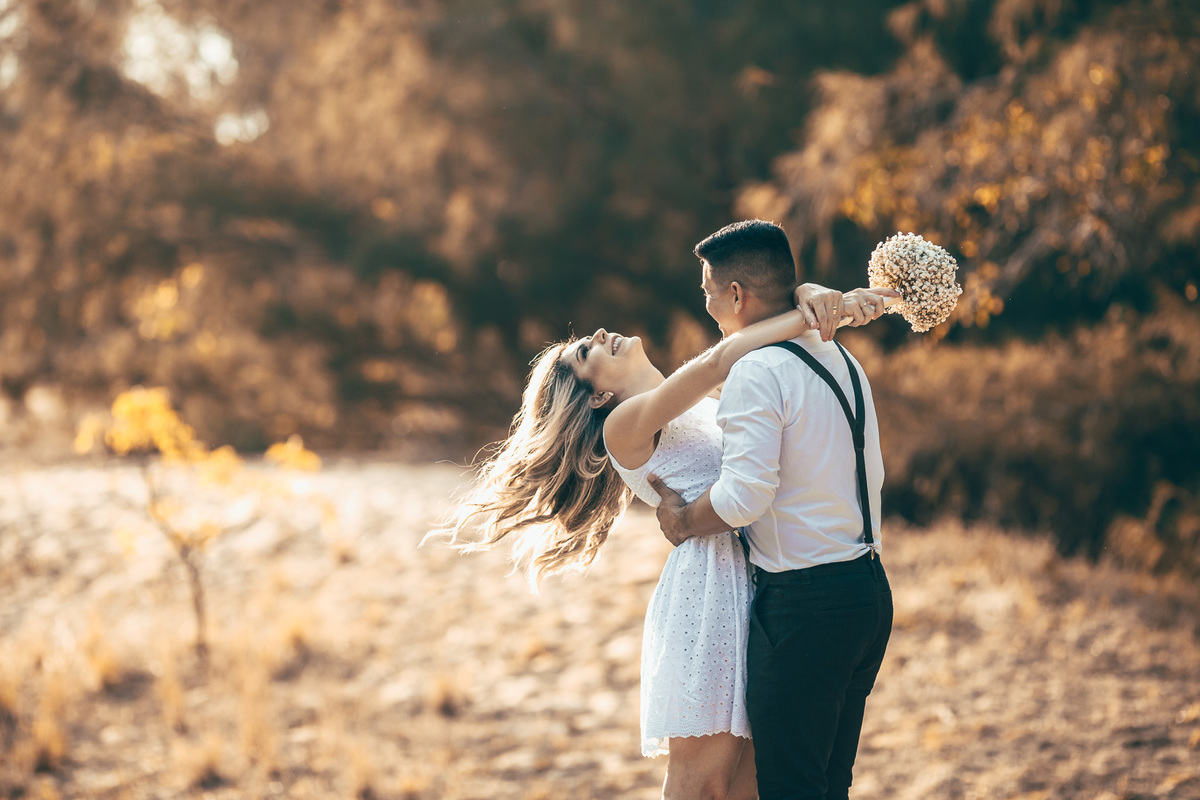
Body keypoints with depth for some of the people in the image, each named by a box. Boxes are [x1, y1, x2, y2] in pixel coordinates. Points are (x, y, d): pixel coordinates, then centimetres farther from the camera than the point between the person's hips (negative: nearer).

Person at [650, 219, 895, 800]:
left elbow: (744, 497, -23)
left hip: (802, 602, -9)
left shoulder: (757, 372, -15)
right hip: (870, 590, 9)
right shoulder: (841, 359, 12)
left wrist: (684, 520, -4)